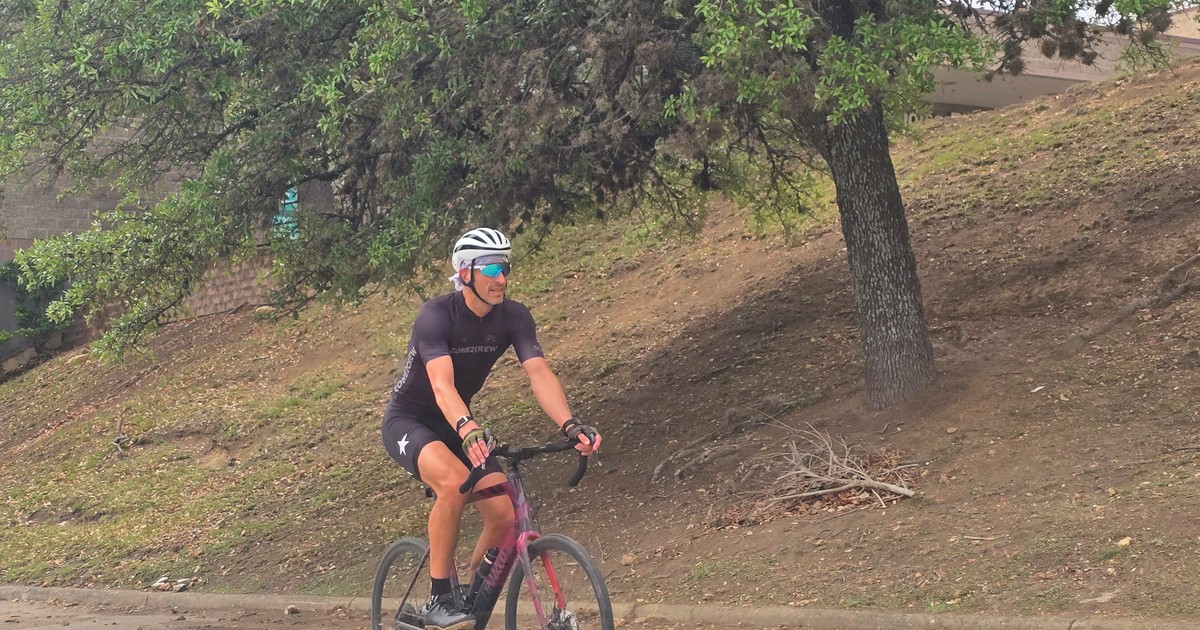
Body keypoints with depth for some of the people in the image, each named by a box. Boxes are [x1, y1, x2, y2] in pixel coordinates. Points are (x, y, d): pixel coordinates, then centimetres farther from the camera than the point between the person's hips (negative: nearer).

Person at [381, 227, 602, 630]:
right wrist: (468, 430, -58)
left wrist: (570, 425, -40)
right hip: (408, 422, -6)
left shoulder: (513, 317, -11)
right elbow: (442, 385, -40)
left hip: (458, 425, 6)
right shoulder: (436, 316, -26)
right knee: (454, 483, -36)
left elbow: (539, 373, -23)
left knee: (505, 517, -13)